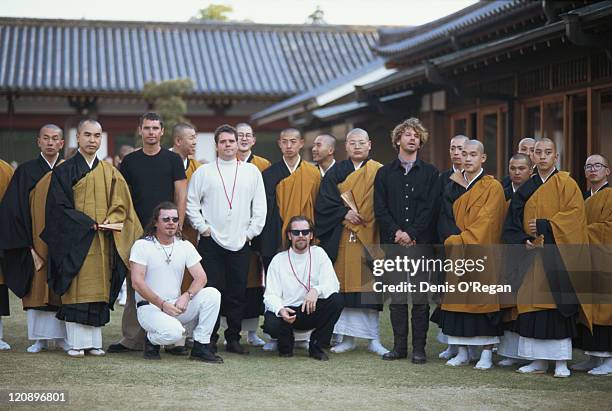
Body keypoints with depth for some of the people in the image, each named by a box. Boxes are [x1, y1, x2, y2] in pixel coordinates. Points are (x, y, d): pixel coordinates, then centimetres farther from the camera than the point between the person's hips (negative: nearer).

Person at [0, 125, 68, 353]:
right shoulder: (26, 171, 2)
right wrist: (26, 242, -9)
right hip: (35, 241, -1)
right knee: (37, 288, 0)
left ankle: (62, 335, 9)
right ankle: (39, 337, 6)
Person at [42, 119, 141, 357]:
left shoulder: (110, 173, 13)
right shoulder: (64, 171, 0)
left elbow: (121, 204, 10)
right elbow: (59, 206, -8)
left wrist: (110, 221, -10)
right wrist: (89, 224, -15)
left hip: (103, 242, 4)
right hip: (75, 240, -4)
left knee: (98, 291, 3)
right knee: (75, 290, -5)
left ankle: (94, 342, 7)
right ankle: (76, 342, -2)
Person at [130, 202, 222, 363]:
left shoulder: (185, 246, 9)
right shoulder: (142, 245, -4)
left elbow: (201, 277, 0)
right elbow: (137, 282, -13)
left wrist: (186, 296, -20)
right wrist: (162, 304, -19)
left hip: (177, 305, 5)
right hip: (150, 306, -5)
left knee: (212, 294, -19)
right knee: (173, 333, -35)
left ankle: (201, 346, -12)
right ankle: (151, 339, 1)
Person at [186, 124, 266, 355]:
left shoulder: (252, 172, 10)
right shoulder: (203, 172, 6)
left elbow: (260, 206, 9)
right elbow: (191, 203, 6)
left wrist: (252, 232, 2)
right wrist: (202, 227, -2)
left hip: (241, 242, 2)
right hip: (211, 241, -1)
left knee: (238, 293, 3)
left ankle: (233, 339, 11)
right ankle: (209, 339, 4)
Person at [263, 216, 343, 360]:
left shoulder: (319, 254, 3)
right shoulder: (278, 260, 0)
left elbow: (333, 284, -9)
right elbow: (271, 295, -7)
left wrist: (316, 290, -32)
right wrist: (280, 310, -30)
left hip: (313, 311, 2)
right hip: (287, 312, -1)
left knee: (337, 299, -26)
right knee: (271, 324, -34)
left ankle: (316, 346, -8)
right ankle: (286, 343, 6)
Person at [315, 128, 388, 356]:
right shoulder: (336, 172, 11)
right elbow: (324, 202, 3)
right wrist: (344, 213, -11)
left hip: (369, 238, -2)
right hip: (342, 238, 2)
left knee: (368, 286, -2)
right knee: (344, 286, 1)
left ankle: (373, 339, 4)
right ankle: (348, 338, 8)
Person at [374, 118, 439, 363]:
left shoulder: (430, 173, 8)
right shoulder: (384, 173, 12)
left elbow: (430, 209, -1)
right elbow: (380, 209, 5)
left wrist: (411, 233, -11)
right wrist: (396, 232, -9)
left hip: (420, 242, -1)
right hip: (393, 242, 1)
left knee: (420, 298, -2)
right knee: (397, 298, 3)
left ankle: (419, 349, 2)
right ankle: (399, 346, 10)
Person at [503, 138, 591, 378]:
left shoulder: (566, 184, 0)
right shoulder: (526, 189, 14)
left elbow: (573, 214, -11)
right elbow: (512, 223, 11)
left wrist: (544, 227, -16)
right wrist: (523, 240, -7)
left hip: (558, 256, -4)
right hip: (532, 255, 4)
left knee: (557, 304, -7)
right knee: (532, 306, 1)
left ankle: (561, 362, -1)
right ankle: (538, 360, 8)